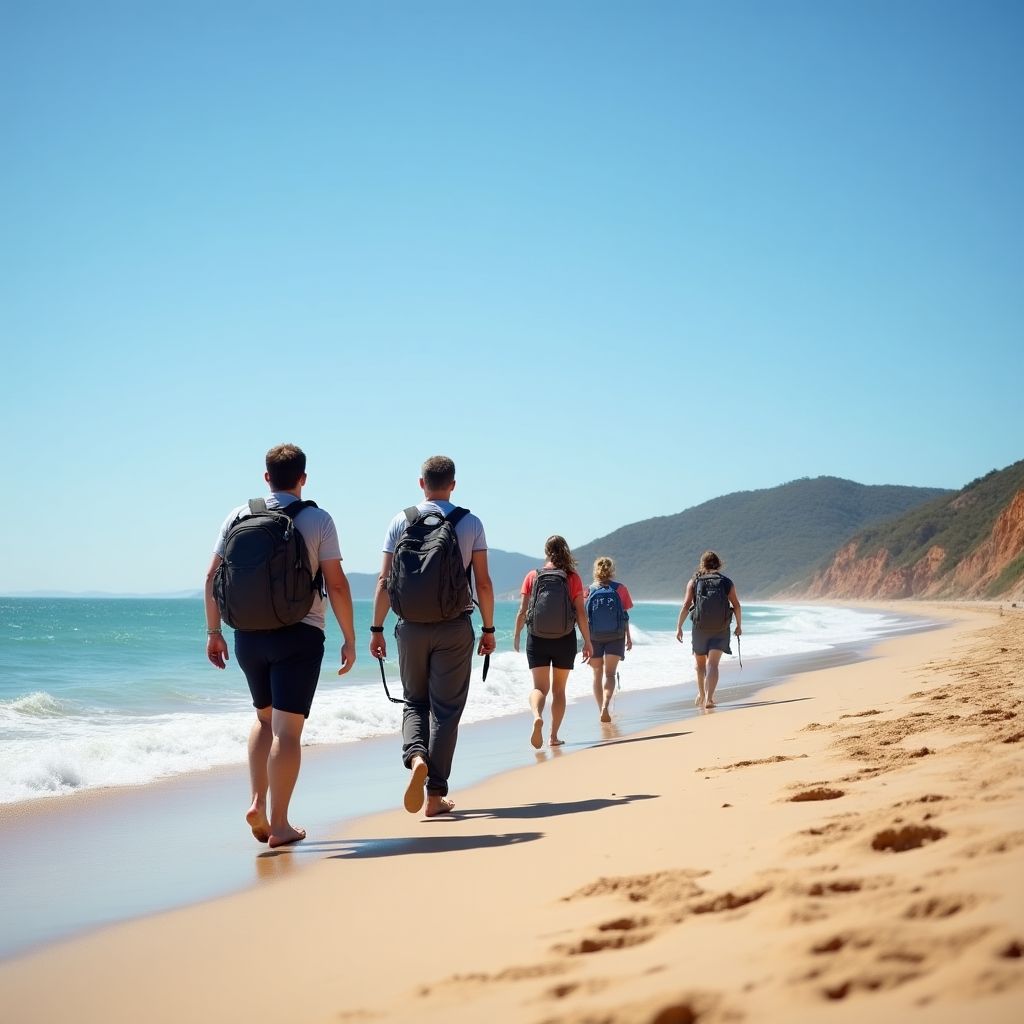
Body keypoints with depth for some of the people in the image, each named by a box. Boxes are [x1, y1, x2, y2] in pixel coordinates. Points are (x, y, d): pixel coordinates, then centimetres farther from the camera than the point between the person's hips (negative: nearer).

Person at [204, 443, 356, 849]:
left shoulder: (238, 517, 5)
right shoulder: (317, 520, -3)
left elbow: (213, 577, 4)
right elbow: (336, 584, -7)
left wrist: (213, 632, 12)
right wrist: (349, 638, 0)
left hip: (248, 633, 4)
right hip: (298, 635, -4)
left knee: (264, 717, 21)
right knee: (287, 728, -1)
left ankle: (257, 803, 10)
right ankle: (279, 824, 0)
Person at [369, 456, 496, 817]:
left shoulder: (402, 521, 1)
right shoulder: (470, 523, 0)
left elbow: (385, 581, -1)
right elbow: (484, 583, -1)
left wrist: (377, 629, 6)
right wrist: (488, 629, 8)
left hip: (411, 625, 1)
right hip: (455, 626, -1)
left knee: (414, 702, 15)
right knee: (445, 710, 5)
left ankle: (416, 757, -13)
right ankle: (436, 794, 5)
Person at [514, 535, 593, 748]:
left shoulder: (532, 576, -1)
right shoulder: (573, 578, -2)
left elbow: (522, 611, -2)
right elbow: (581, 613, -5)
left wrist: (516, 636, 12)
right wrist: (587, 642, 1)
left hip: (537, 638, 0)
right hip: (565, 639, 0)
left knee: (540, 687, 3)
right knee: (558, 689, 12)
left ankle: (537, 716, -28)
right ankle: (554, 736, 13)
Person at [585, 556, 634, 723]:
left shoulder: (589, 590, 1)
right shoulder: (620, 588, 1)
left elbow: (584, 617, 0)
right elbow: (625, 615, 2)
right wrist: (628, 637, 11)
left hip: (594, 635, 1)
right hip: (616, 635, -1)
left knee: (598, 674, 13)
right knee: (610, 674, -4)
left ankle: (602, 709, 16)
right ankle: (606, 706, -26)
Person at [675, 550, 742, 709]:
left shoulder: (694, 581, 3)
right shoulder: (727, 582, 5)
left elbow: (686, 605, -6)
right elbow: (736, 606, -1)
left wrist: (679, 627, -4)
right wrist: (739, 626, 11)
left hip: (700, 627, 1)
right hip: (721, 629, 0)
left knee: (700, 663, 19)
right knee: (712, 664, -6)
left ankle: (701, 695, 34)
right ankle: (709, 698, -23)